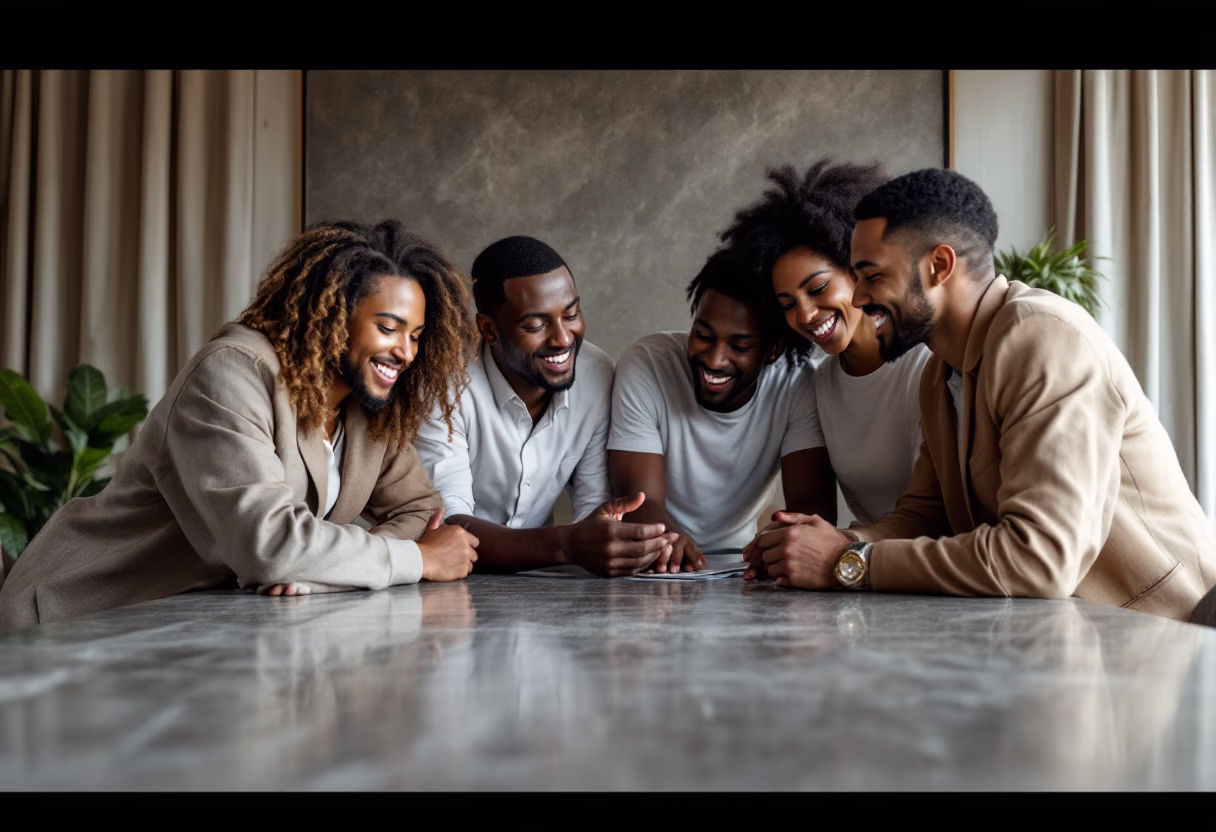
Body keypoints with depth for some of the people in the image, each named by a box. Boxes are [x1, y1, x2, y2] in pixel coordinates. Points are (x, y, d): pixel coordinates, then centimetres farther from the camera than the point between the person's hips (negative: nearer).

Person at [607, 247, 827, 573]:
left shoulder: (798, 383, -13)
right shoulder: (644, 366, -16)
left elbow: (813, 501, -17)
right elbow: (640, 498, -20)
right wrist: (666, 538, -42)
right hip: (653, 571, -1)